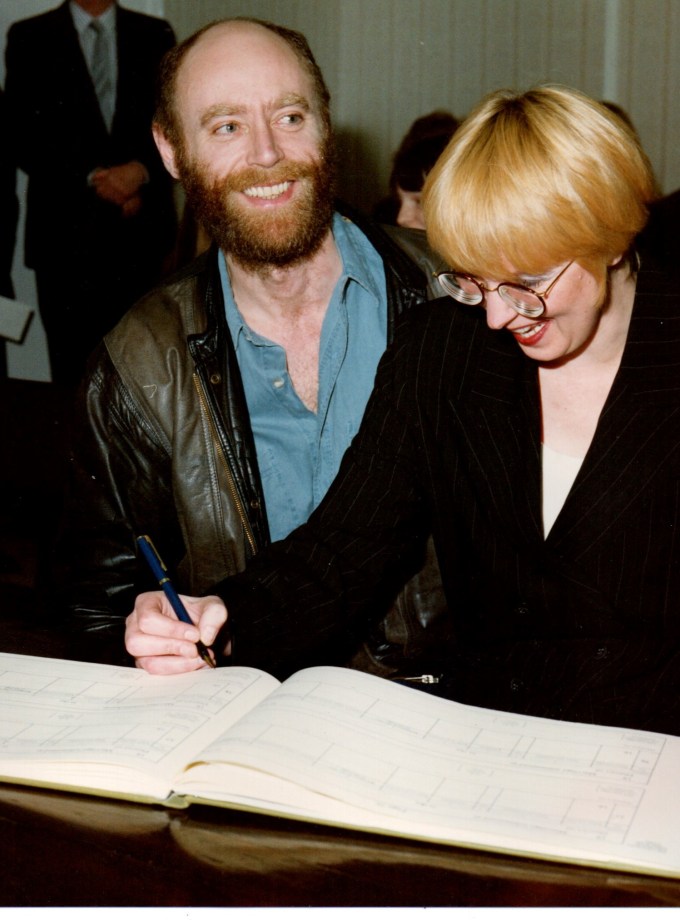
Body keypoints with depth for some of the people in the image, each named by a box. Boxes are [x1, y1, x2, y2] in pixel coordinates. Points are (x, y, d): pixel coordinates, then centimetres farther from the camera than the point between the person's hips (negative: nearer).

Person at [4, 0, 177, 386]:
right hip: (67, 231, -1)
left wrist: (141, 170, -13)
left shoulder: (156, 36, 11)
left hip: (140, 229, 1)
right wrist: (92, 178, -13)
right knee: (73, 370, 2)